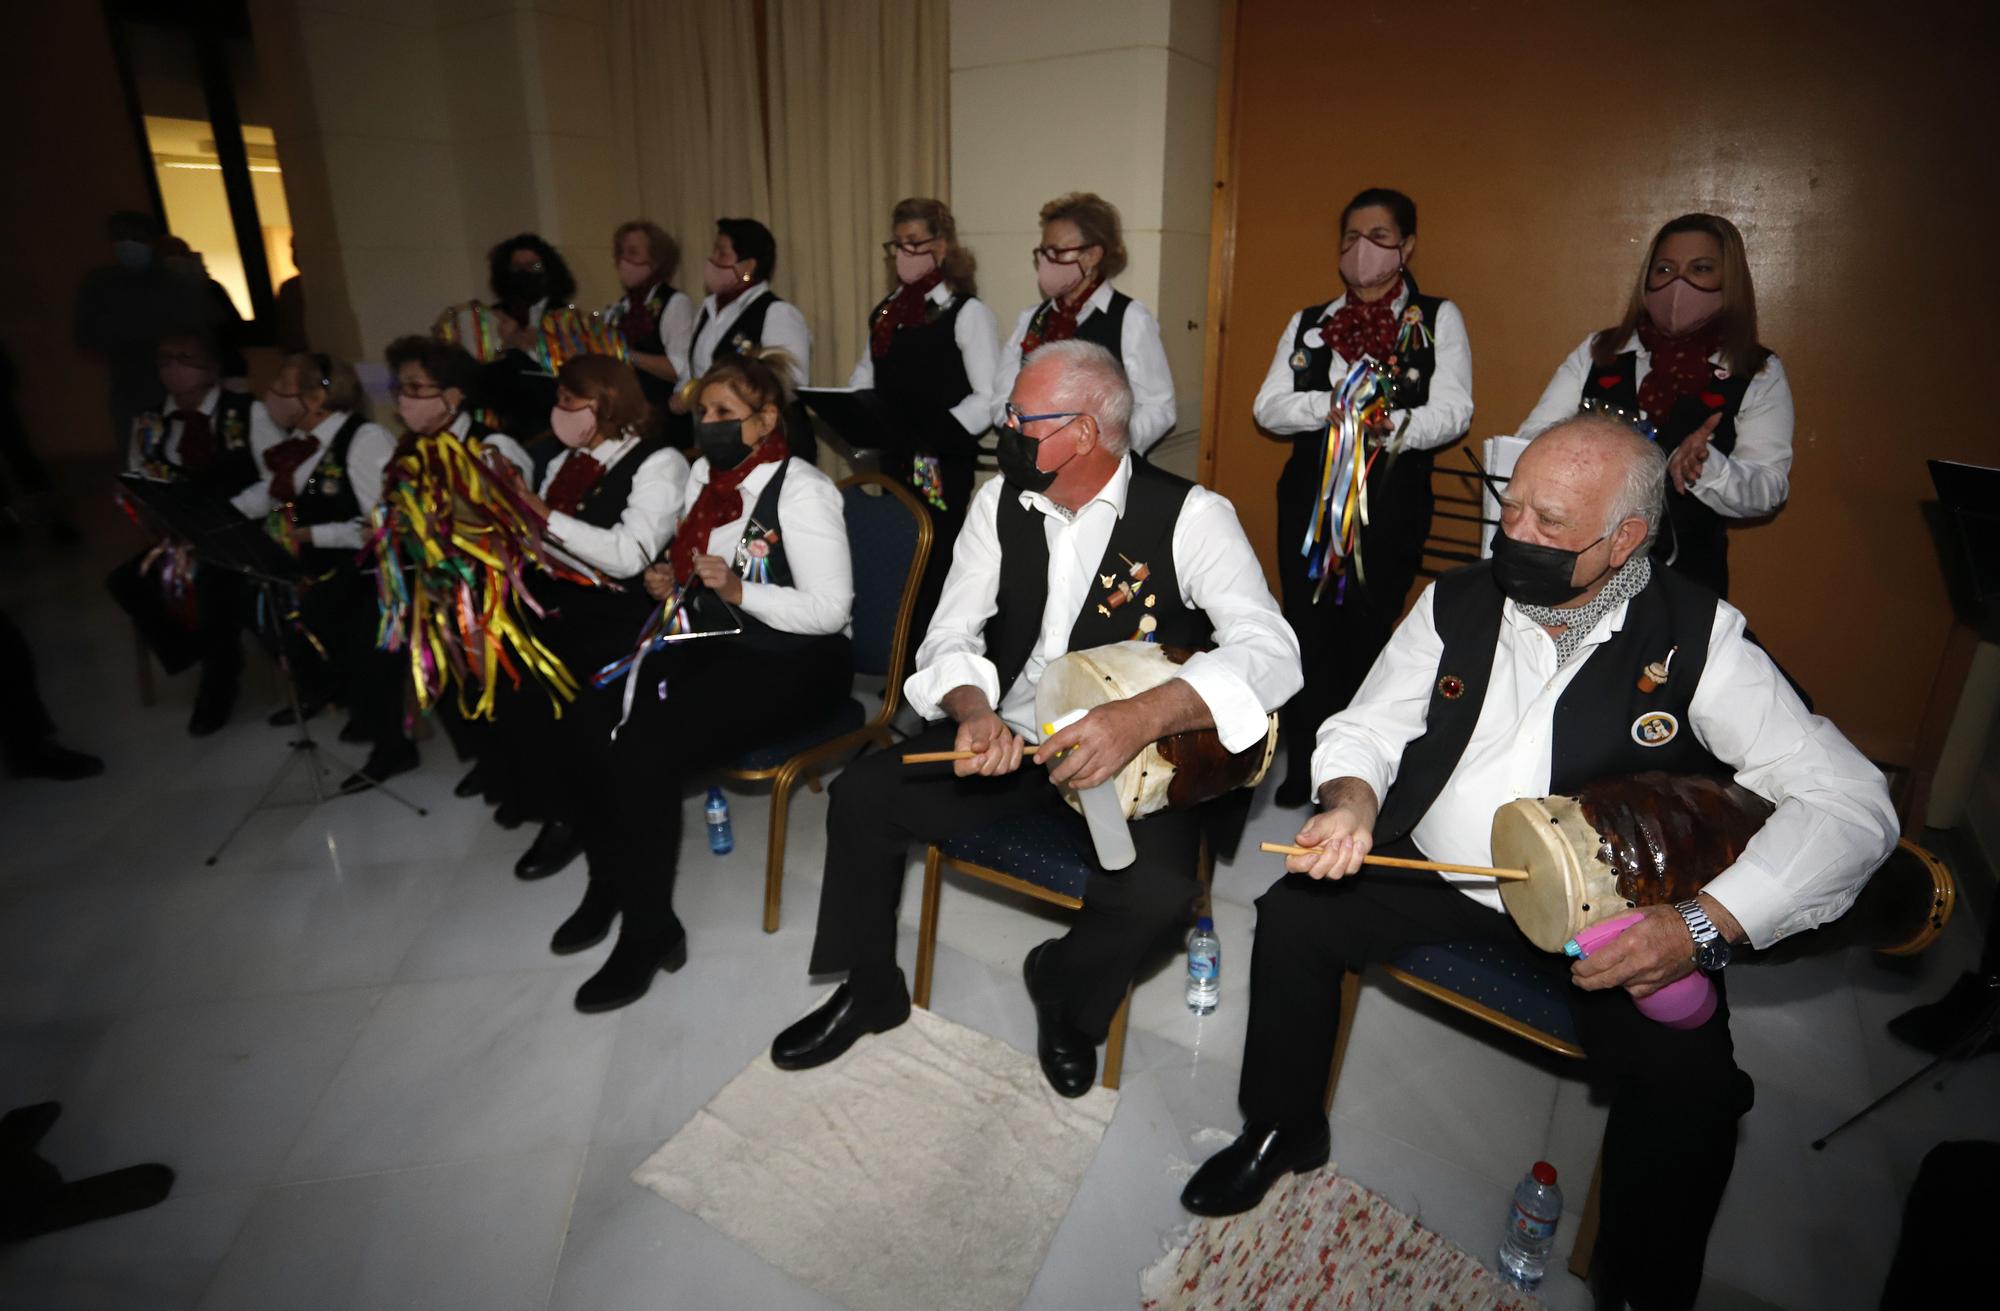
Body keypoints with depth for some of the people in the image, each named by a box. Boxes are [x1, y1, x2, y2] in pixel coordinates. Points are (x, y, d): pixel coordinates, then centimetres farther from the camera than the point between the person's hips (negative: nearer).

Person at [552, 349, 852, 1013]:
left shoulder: (803, 490, -12)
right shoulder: (703, 473, 12)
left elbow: (830, 609, -17)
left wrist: (738, 590, -26)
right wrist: (671, 582, 4)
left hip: (792, 664, -8)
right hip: (712, 643, 8)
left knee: (646, 751, -23)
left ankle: (649, 929, -4)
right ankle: (609, 888, 9)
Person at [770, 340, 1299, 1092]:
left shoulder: (1190, 515, -14)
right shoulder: (1000, 502, 2)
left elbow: (1272, 650, -26)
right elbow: (953, 633, 0)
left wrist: (1145, 716, -44)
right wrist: (972, 709, -24)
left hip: (1135, 756, -4)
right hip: (1003, 735, 4)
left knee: (1157, 888, -30)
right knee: (861, 795, -10)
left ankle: (1065, 991, 8)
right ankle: (870, 990, 16)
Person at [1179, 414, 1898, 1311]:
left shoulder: (1696, 639, -12)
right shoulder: (1456, 604, -3)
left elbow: (1852, 802, -16)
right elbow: (1368, 726, 4)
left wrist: (1703, 926, -29)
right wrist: (1351, 798, -20)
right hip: (1433, 873, 3)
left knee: (1693, 1085, -23)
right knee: (1293, 913, -16)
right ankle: (1283, 1131, 10)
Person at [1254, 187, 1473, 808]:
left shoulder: (1438, 319, 7)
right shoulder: (1308, 322, 14)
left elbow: (1453, 410, -5)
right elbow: (1268, 407, 4)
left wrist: (1395, 423, -26)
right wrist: (1329, 407, -15)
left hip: (1392, 501, -2)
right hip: (1310, 496, 2)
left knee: (1368, 634, 1)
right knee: (1307, 629, 2)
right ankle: (1303, 768, 16)